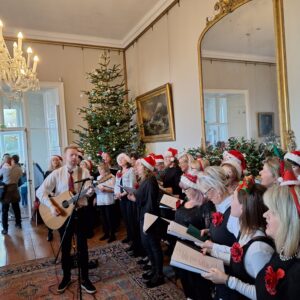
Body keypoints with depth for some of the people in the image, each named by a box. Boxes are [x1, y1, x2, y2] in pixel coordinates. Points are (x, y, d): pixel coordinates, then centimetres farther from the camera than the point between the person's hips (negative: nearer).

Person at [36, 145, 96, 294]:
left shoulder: (84, 172, -3)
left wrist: (90, 191, -39)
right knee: (65, 247, 14)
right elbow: (40, 191, -7)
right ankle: (66, 277, 34)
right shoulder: (56, 174, -3)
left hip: (80, 213, 0)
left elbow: (88, 190, -15)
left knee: (83, 247, 5)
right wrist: (51, 206, -20)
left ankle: (85, 279, 21)